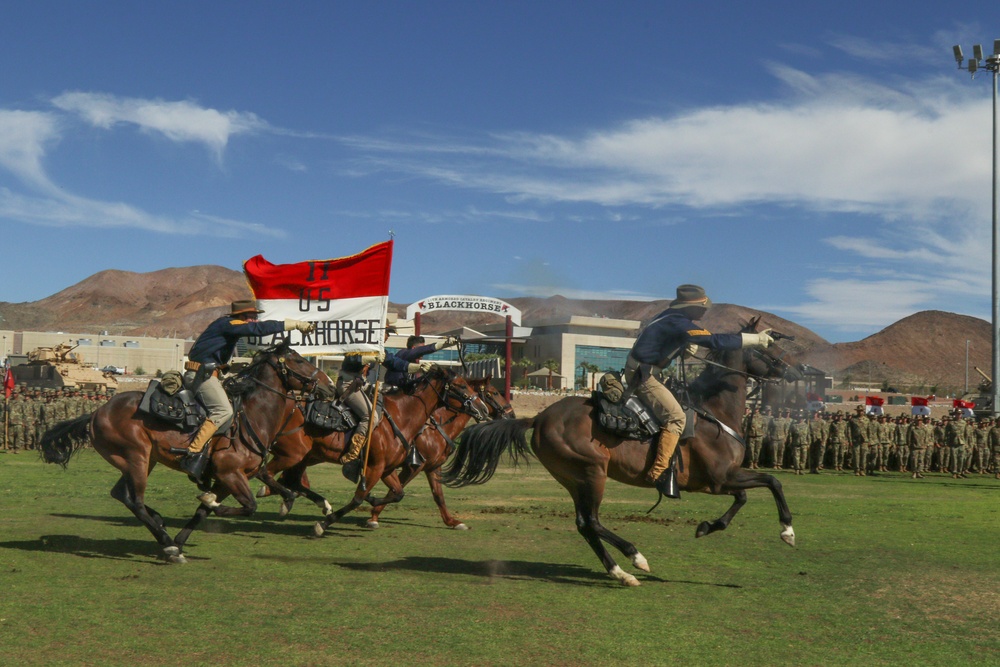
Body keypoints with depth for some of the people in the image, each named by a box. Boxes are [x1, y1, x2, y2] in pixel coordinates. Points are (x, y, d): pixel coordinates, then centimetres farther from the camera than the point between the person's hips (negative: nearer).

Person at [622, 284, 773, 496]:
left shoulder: (672, 317, 10)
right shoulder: (680, 323, -20)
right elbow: (717, 341, -23)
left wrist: (687, 345, 5)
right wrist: (756, 339, -18)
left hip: (639, 370, 11)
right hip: (642, 374, -11)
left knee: (673, 413, 23)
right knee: (675, 417, -18)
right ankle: (659, 471, -22)